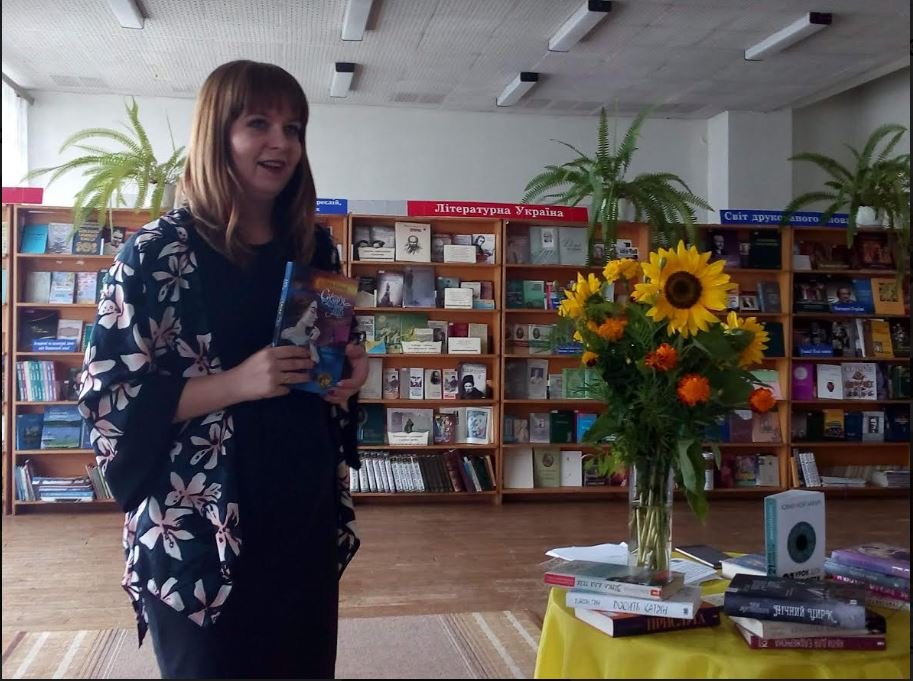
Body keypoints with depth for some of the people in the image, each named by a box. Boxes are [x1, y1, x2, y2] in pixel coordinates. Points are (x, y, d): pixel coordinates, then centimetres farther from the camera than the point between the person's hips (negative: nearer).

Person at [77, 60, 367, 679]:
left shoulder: (314, 249, 7)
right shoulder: (158, 253, -10)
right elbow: (107, 396, -12)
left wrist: (350, 372, -3)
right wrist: (235, 383, -22)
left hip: (306, 517, 6)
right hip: (196, 533, -5)